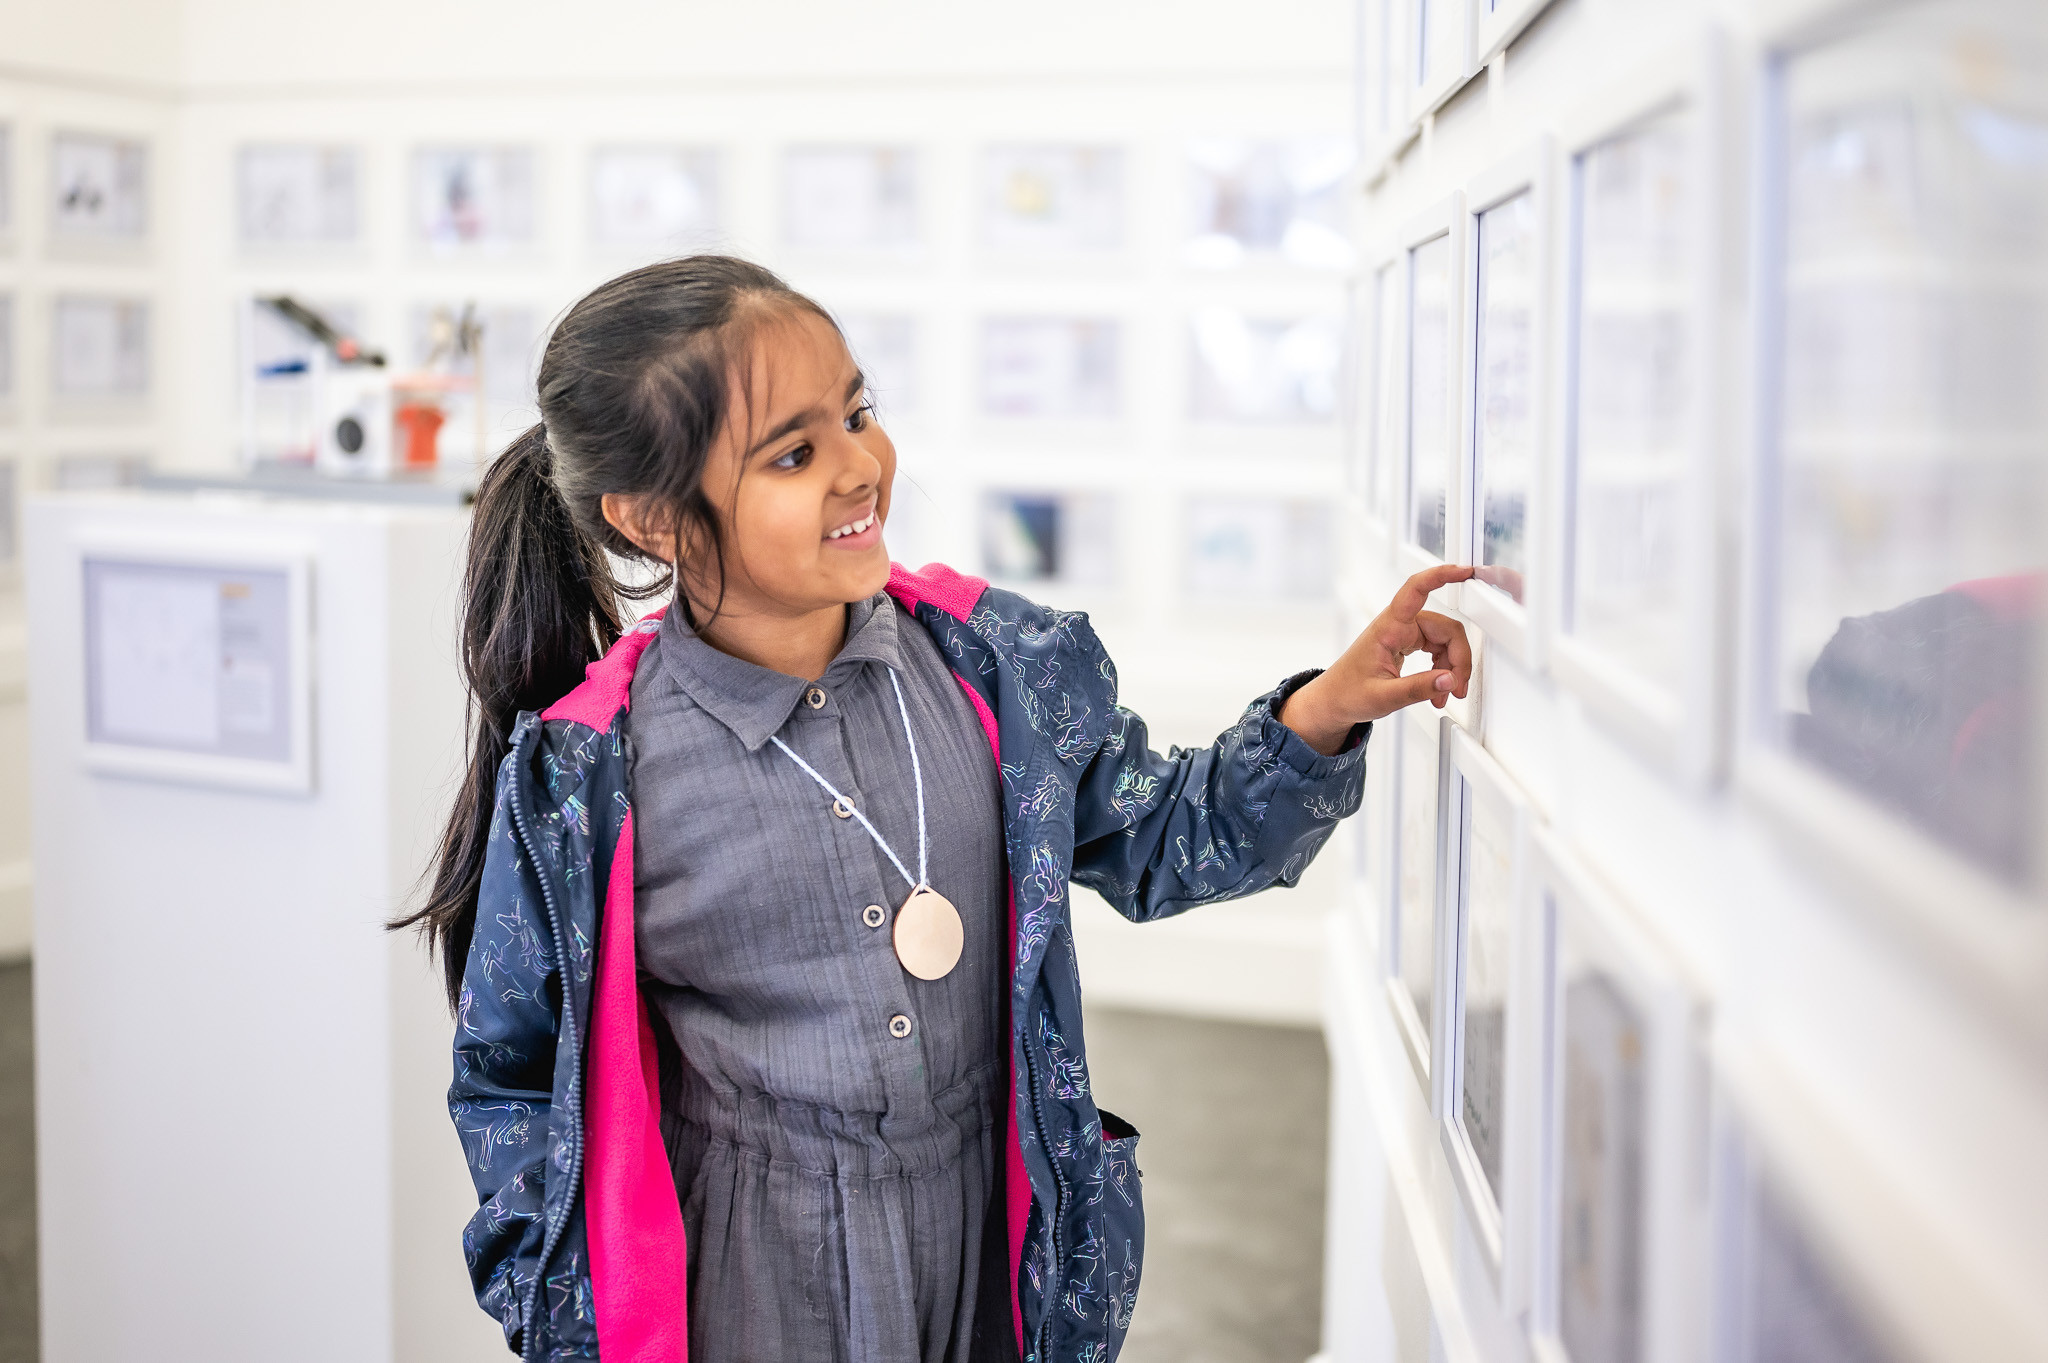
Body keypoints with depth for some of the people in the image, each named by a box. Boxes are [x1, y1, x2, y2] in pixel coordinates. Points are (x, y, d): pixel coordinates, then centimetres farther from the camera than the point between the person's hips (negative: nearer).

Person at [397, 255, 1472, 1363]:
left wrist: (1324, 712, -10)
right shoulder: (580, 781, -15)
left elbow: (1159, 838, 5)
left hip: (994, 1255, 3)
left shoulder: (999, 667, -7)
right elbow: (514, 1075, -4)